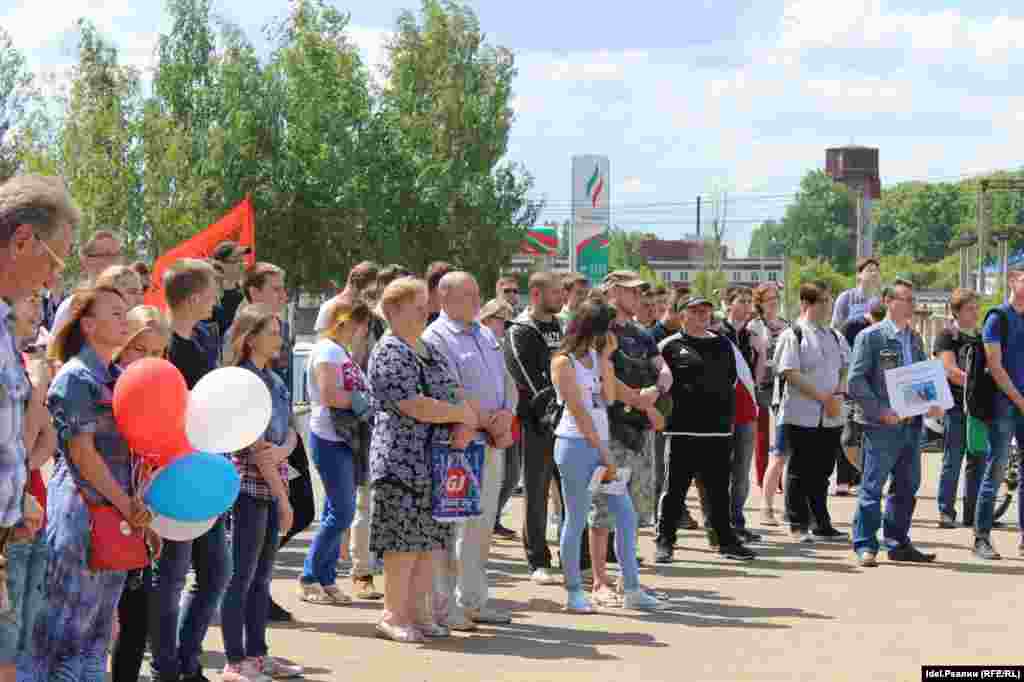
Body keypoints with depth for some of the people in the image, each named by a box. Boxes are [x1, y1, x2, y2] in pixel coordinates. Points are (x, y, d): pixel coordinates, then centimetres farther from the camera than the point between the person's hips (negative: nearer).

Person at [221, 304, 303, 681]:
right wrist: (283, 498, -14)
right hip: (250, 485, -8)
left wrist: (281, 451, -17)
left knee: (262, 576, 13)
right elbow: (256, 446, -16)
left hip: (274, 486, 8)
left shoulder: (275, 381, 13)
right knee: (241, 576, -4)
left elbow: (291, 434, 8)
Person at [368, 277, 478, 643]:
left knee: (430, 539, 8)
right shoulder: (389, 353, -11)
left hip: (438, 460, 8)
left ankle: (417, 609, 15)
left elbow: (452, 394, 17)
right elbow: (414, 406, -20)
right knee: (405, 539, -6)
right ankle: (394, 615, 2)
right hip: (403, 461, -8)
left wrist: (464, 424, -5)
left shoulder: (431, 351, 18)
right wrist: (462, 414, -9)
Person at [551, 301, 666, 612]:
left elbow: (609, 397, 3)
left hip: (599, 444, 8)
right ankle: (574, 593, 6)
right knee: (576, 520, -2)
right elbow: (578, 411, -11)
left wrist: (605, 358, -3)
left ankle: (632, 590, 9)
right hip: (576, 444, -8)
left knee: (626, 514, 5)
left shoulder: (595, 356, 15)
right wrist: (603, 453, -11)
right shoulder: (564, 362, -7)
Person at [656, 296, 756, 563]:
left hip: (719, 429, 5)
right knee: (674, 489, 0)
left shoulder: (722, 344, 17)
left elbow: (732, 380, 23)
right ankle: (664, 542, 8)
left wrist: (729, 415, 18)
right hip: (683, 430, -5)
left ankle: (725, 540, 20)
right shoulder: (670, 346, 0)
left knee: (719, 490, 11)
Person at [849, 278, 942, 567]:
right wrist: (880, 411, -18)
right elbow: (856, 381, -10)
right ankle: (865, 546, 3)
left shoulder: (915, 338, 15)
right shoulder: (870, 337, -5)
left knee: (907, 486, 11)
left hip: (912, 422, 7)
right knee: (873, 486, -3)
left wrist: (932, 403, 2)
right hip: (881, 424, -7)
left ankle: (898, 543, 21)